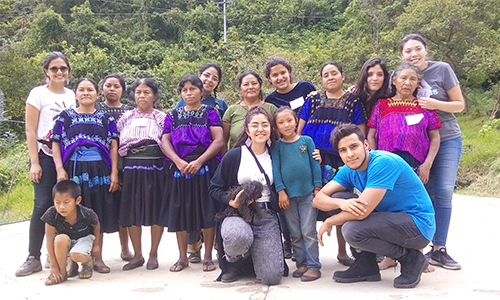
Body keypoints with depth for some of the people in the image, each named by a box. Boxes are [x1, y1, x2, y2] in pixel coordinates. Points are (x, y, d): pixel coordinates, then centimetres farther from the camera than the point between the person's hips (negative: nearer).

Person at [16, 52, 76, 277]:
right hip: (45, 156, -4)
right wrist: (34, 162, -10)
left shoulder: (72, 96, 13)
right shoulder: (38, 93, 0)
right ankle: (33, 258, 1)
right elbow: (30, 130, -4)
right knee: (43, 205, -8)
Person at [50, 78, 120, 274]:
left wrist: (114, 172, -2)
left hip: (99, 171, 1)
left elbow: (113, 146, 8)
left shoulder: (106, 118, 12)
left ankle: (97, 258, 14)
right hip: (73, 170, -1)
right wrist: (60, 169, -7)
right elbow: (56, 144, 5)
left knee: (98, 214, 4)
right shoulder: (66, 116, 10)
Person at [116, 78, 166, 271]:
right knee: (132, 211, 4)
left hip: (155, 168, -2)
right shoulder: (126, 117, 13)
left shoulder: (162, 118, 7)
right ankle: (137, 255, 17)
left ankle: (153, 254, 14)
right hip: (131, 168, 2)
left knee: (156, 210, 0)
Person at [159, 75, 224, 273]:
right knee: (180, 212, 5)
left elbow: (218, 140, -4)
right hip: (179, 169, 3)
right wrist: (178, 161, -11)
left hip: (205, 169, -3)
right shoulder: (173, 115, 14)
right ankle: (183, 257, 17)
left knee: (207, 212, -2)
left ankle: (208, 256, 10)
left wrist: (199, 161, -15)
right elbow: (165, 140, 6)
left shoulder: (210, 113, 5)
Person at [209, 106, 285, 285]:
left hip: (266, 216, 2)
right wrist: (231, 201, -16)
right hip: (238, 213, -2)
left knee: (272, 277, -14)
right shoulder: (233, 156, 0)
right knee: (237, 237, -40)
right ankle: (234, 263, -1)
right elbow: (214, 188, 4)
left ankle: (254, 259, 24)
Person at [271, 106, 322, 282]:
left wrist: (317, 187, 0)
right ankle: (301, 263, 19)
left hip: (308, 193, -1)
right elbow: (276, 168, 3)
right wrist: (281, 191, -5)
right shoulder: (277, 146, 5)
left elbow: (315, 164, 5)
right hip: (288, 195, 2)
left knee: (308, 231, -2)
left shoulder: (307, 141, 4)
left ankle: (313, 266, 5)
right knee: (295, 234, 8)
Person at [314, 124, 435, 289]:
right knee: (338, 198, -2)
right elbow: (318, 199, -4)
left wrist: (329, 222, -12)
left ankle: (411, 259, -4)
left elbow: (362, 212, -28)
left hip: (419, 224, -8)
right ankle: (365, 265, 5)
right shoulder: (348, 170, 1)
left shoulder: (383, 162, -24)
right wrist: (341, 203, -26)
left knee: (352, 230, -28)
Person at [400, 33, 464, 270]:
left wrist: (435, 104, -20)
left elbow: (460, 105, -2)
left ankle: (439, 250, 2)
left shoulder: (442, 69, -5)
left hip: (447, 140, -1)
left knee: (444, 193, -6)